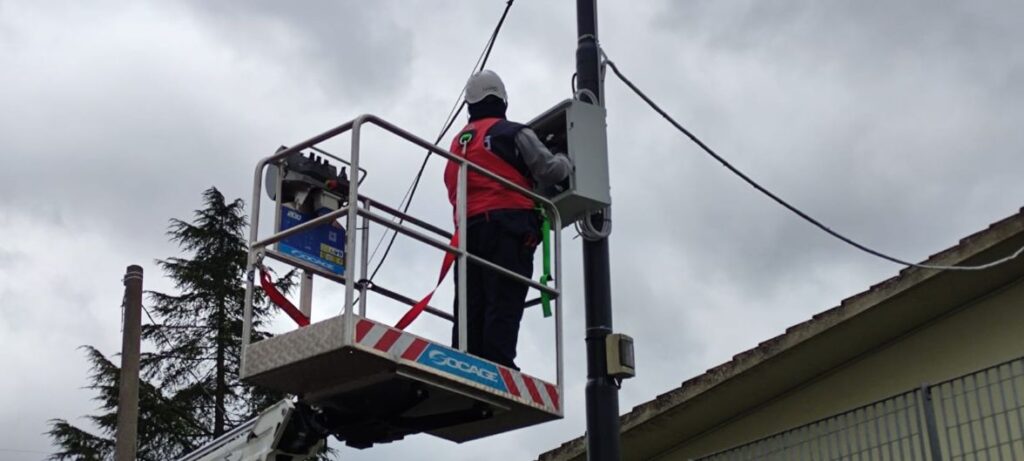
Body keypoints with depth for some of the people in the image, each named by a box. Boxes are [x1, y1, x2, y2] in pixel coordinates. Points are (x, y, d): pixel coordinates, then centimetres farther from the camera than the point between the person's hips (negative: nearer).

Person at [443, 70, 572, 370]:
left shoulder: (458, 142, 24)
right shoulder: (514, 134, 4)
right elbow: (550, 171, 2)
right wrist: (566, 162, 25)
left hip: (468, 229, 6)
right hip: (508, 225, -6)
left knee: (470, 310, 1)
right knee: (503, 306, -14)